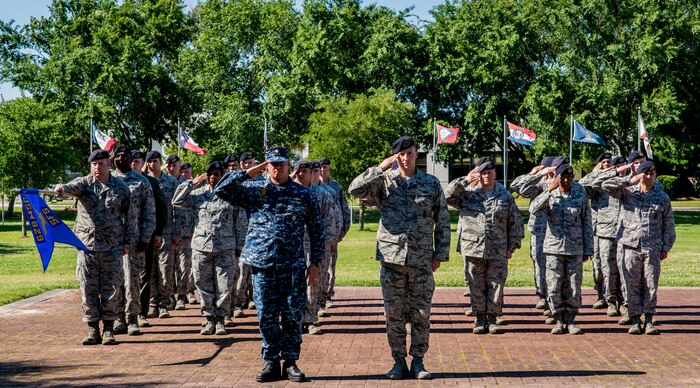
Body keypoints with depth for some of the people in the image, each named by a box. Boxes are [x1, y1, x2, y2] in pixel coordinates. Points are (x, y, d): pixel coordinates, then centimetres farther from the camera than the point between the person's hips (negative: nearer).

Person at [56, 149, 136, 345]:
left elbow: (130, 217, 9)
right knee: (88, 289, 3)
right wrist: (62, 189, -44)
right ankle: (93, 330, 11)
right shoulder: (84, 184, 4)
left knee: (110, 289, 2)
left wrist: (128, 242, 6)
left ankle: (108, 330, 11)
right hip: (87, 246, 1)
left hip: (112, 248, -1)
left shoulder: (121, 188, 5)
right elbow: (73, 187, -20)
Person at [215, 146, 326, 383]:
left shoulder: (304, 195, 6)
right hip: (262, 265, 0)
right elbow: (220, 190, 0)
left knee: (293, 316, 2)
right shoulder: (252, 190, 7)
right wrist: (246, 174, -4)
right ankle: (271, 363, 13)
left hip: (293, 266, 0)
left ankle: (290, 362, 13)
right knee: (266, 316, 3)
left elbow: (316, 230, 8)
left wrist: (315, 262, 3)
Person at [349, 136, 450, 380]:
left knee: (421, 313, 4)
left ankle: (418, 361, 14)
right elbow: (355, 190, -11)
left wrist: (440, 254, 2)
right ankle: (399, 362, 14)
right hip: (392, 258, 0)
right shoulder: (385, 182, 3)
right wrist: (380, 168, -13)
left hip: (422, 260, 0)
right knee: (394, 313, 4)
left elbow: (442, 222, 7)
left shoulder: (431, 183, 5)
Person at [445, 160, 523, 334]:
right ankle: (480, 319, 14)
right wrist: (465, 181, -12)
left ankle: (492, 319, 12)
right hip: (473, 250, 0)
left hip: (498, 252, 0)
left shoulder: (506, 197, 8)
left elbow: (515, 224, 10)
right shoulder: (467, 193, 6)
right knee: (477, 287, 4)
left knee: (496, 285, 2)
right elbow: (448, 195, -8)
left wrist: (511, 247, 5)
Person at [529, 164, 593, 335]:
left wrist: (588, 249, 3)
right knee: (554, 286, 1)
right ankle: (559, 321, 12)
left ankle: (570, 321, 13)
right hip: (554, 248, 0)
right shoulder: (550, 196, 0)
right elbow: (534, 209, -19)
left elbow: (587, 224, 5)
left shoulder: (581, 197, 1)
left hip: (575, 249, 0)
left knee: (573, 286, 3)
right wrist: (549, 190, -22)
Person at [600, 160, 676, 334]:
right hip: (629, 246, -1)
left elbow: (668, 225, 12)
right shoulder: (627, 192, 3)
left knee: (651, 285, 3)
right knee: (632, 285, 1)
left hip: (652, 248, 1)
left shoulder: (663, 198, 8)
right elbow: (606, 185, -11)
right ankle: (635, 321, 8)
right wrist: (629, 181, -15)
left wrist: (666, 247, 7)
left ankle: (649, 320, 11)